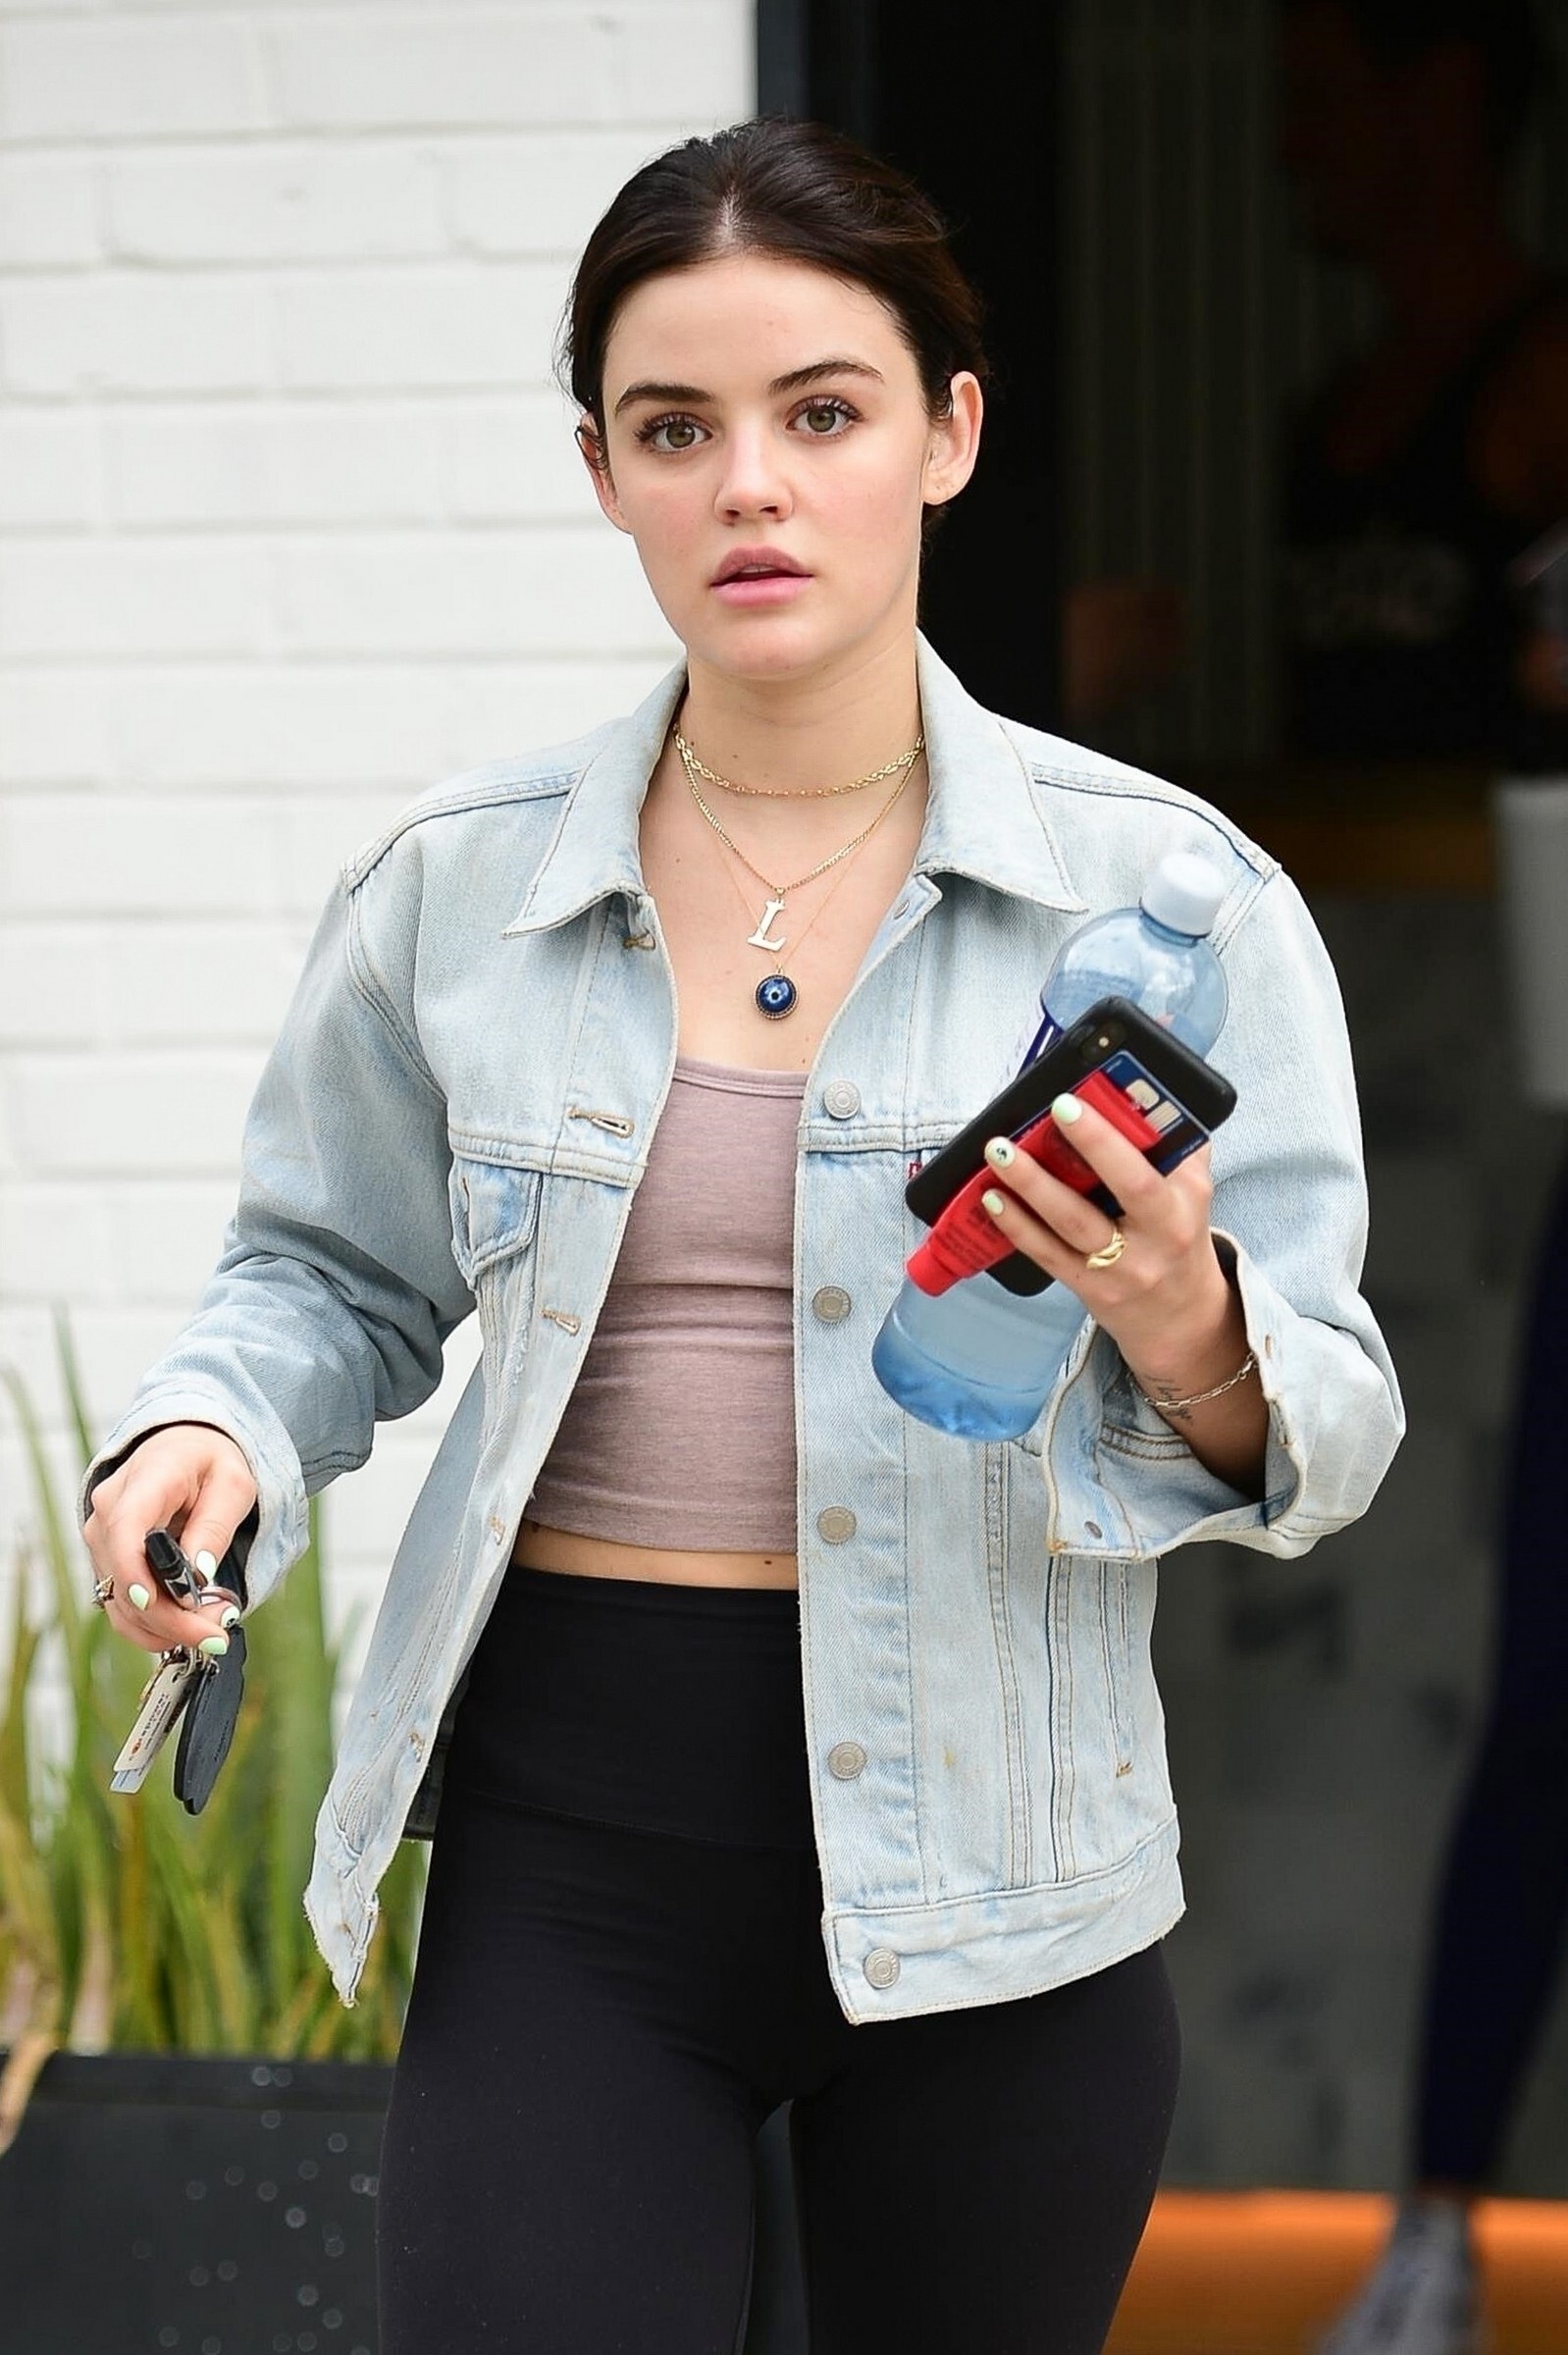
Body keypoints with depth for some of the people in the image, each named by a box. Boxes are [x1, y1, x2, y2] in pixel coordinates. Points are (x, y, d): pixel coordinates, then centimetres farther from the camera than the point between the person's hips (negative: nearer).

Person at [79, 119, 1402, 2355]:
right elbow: (335, 1277, 15)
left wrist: (1190, 1345, -25)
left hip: (985, 1855, 0)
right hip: (569, 1854, 1)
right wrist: (211, 1436, -6)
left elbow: (1325, 1441, -4)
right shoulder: (459, 891, 2)